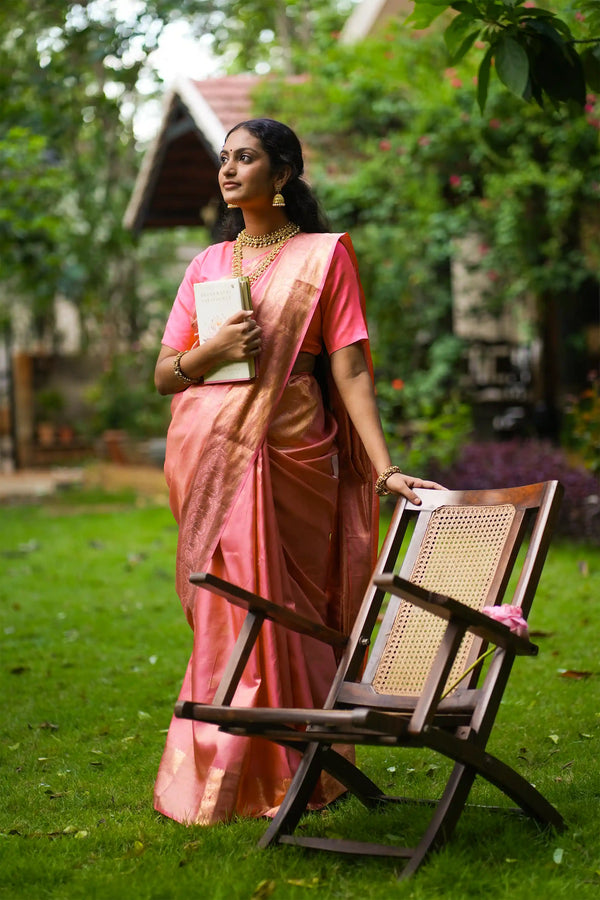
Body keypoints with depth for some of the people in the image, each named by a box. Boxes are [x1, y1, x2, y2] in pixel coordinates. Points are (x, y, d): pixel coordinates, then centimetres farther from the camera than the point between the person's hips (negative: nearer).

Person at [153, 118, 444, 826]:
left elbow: (349, 369, -3)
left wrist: (384, 468, -13)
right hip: (208, 451, 3)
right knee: (223, 609, 0)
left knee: (281, 607, -5)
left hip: (287, 451, -3)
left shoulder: (324, 255, 4)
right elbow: (163, 374, 13)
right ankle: (220, 775, 8)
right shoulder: (207, 264, 16)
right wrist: (214, 349, -9)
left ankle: (286, 779, 6)